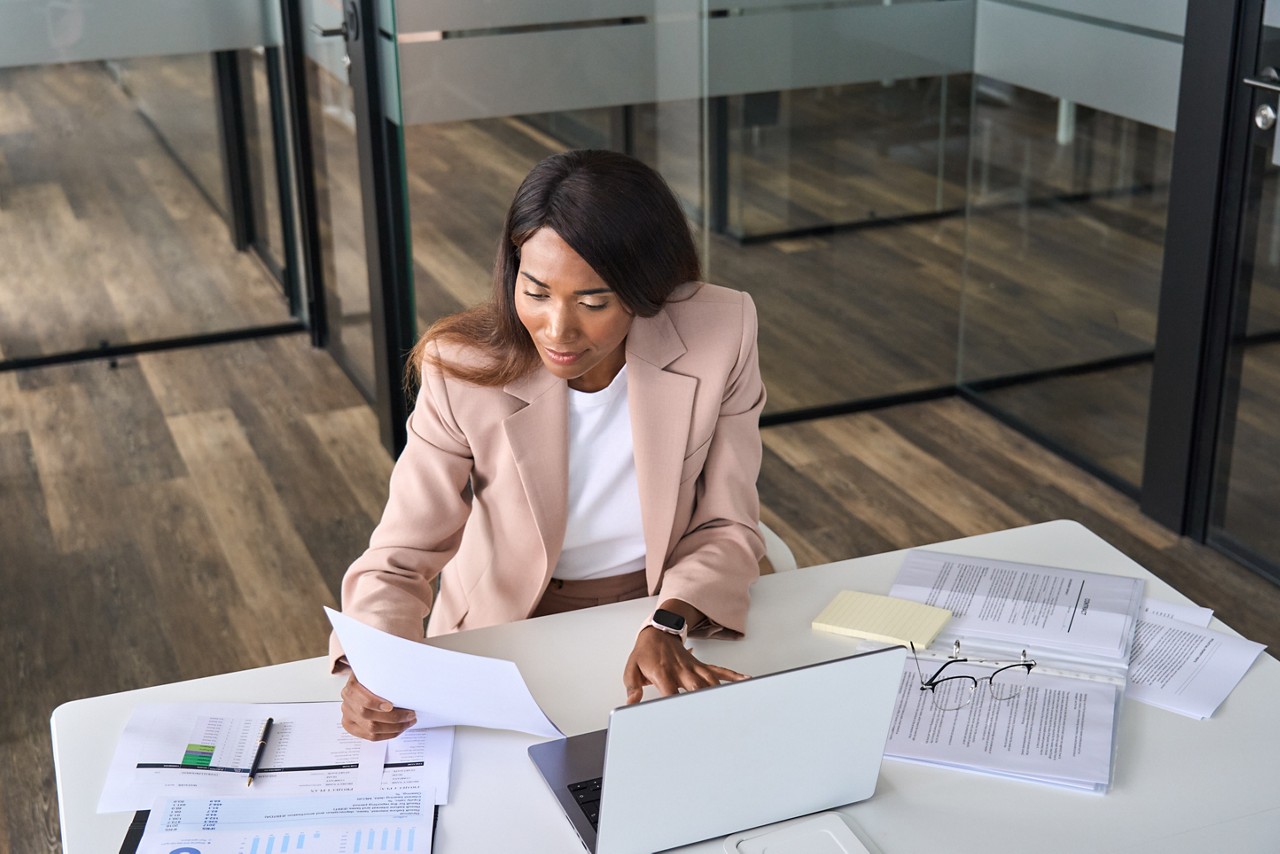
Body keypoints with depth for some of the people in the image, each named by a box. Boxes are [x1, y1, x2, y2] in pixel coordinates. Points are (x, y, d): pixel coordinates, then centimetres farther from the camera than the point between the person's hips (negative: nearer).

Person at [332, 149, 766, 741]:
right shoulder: (463, 370, -19)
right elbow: (399, 559, -14)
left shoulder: (720, 333, -17)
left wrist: (668, 627, -26)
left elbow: (726, 527, -8)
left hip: (673, 611, 1)